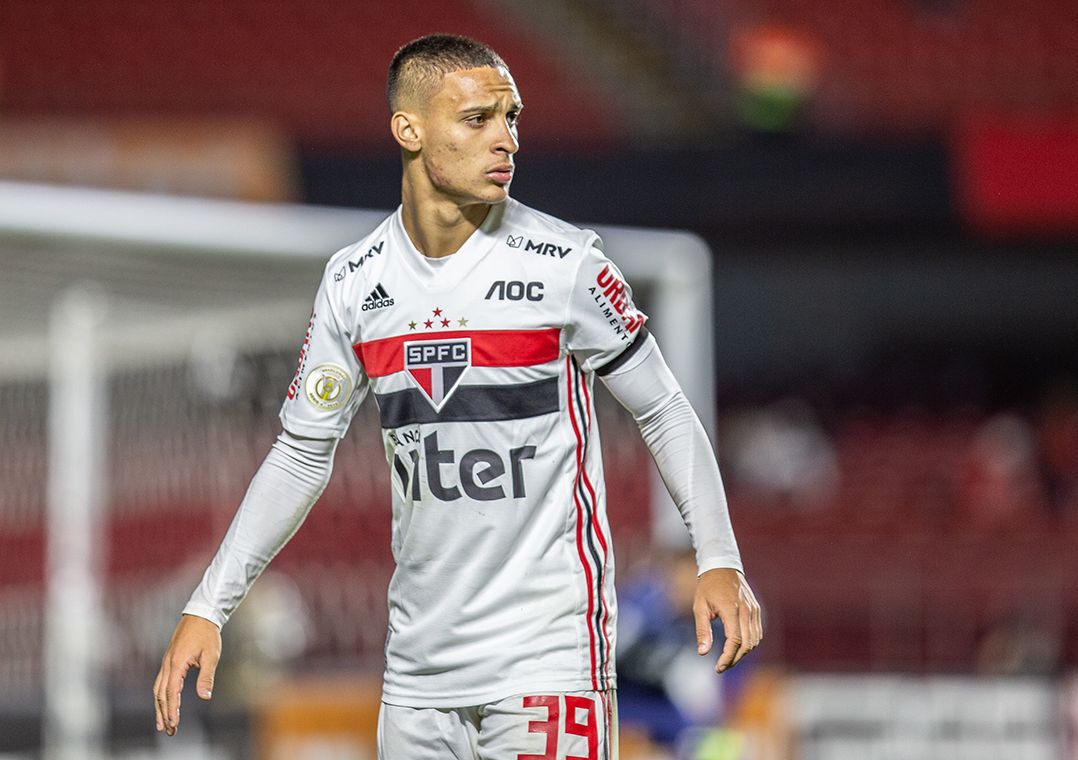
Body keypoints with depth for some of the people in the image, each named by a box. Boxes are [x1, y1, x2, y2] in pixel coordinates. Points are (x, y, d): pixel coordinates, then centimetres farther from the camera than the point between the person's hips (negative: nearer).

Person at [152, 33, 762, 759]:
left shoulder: (564, 262, -7)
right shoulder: (353, 283, 4)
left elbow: (664, 411, 0)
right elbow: (302, 453, 11)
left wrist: (719, 559, -12)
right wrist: (208, 609, 6)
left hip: (548, 646, -4)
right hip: (420, 662, 4)